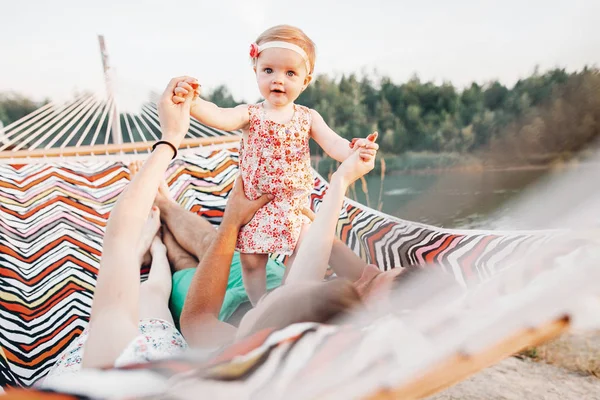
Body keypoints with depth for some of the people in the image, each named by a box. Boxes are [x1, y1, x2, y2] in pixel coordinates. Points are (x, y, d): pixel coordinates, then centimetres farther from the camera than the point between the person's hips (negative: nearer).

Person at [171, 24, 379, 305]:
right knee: (251, 260, 7)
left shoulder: (308, 118, -2)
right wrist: (192, 103, -46)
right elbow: (221, 117, -25)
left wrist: (353, 151, -34)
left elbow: (332, 144, -11)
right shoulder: (250, 114, -6)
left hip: (294, 207, 1)